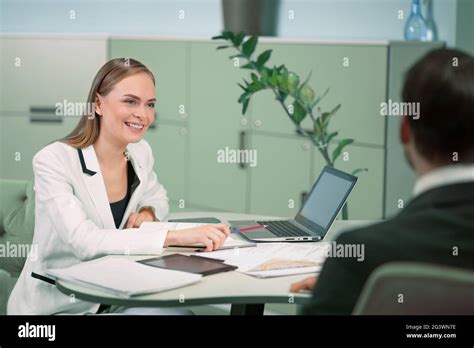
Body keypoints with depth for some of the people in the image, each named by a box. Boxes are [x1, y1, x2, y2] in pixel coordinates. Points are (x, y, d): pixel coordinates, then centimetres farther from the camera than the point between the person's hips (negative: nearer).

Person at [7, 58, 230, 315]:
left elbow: (157, 196, 21)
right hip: (54, 305, -7)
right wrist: (178, 236, -37)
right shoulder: (52, 161, -20)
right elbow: (84, 240, -32)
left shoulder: (140, 152, 0)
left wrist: (148, 213, -4)